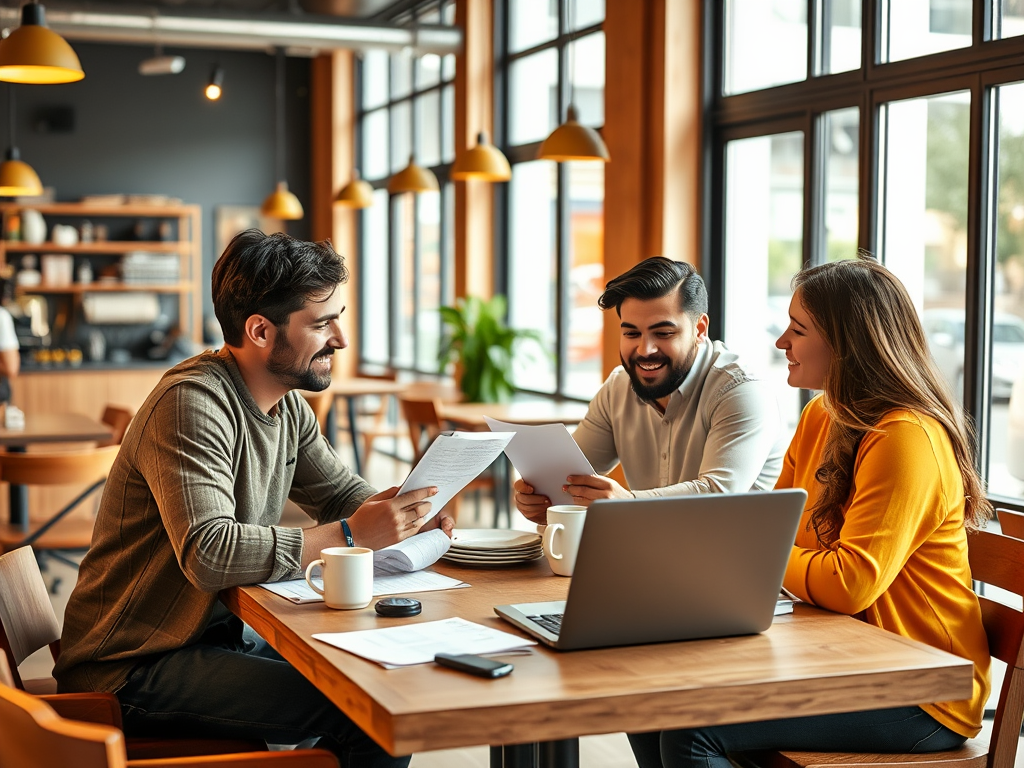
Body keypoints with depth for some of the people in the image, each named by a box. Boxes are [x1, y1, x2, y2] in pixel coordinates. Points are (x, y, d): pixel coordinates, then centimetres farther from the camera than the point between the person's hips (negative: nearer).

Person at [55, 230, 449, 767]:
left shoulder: (287, 405, 8)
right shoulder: (191, 403, -22)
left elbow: (341, 492, 15)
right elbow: (209, 554, -32)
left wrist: (401, 514, -7)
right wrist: (349, 535, -29)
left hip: (219, 633, 9)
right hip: (134, 668, -9)